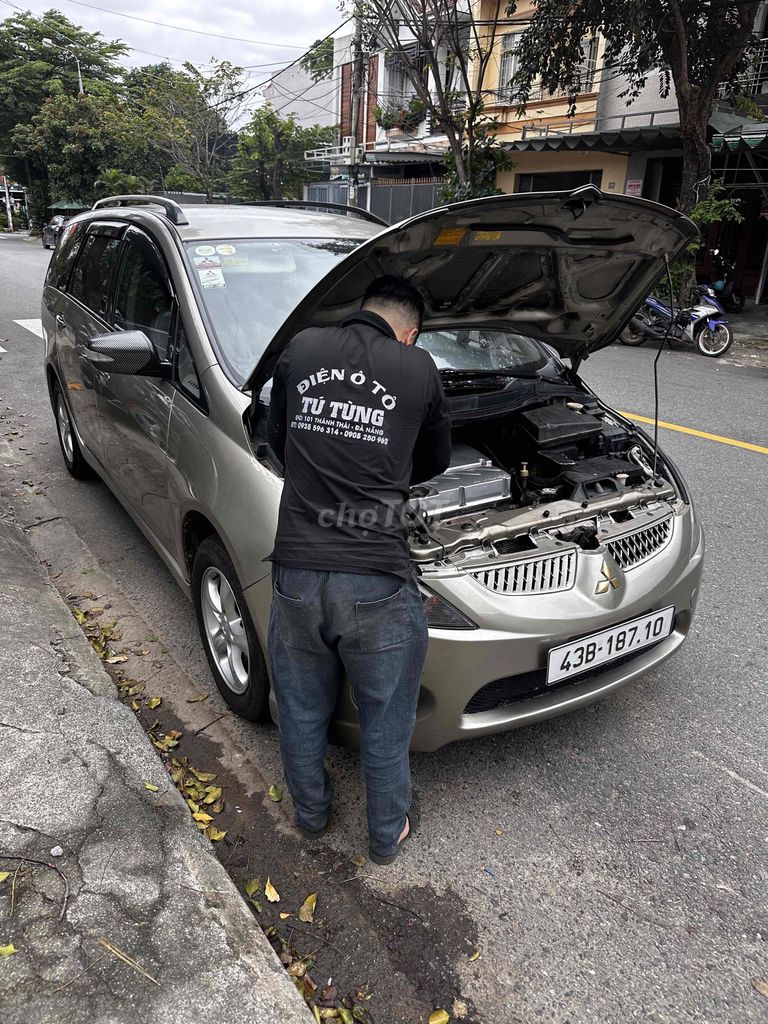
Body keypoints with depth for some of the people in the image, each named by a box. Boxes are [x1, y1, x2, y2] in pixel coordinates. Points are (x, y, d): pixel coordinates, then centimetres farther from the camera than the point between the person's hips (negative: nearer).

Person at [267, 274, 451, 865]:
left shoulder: (300, 350, 6)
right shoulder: (418, 367, -2)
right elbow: (434, 463, 14)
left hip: (296, 573, 3)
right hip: (377, 583, -3)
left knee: (302, 711, 25)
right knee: (385, 722, 20)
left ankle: (311, 816, 49)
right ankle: (387, 837, 41)